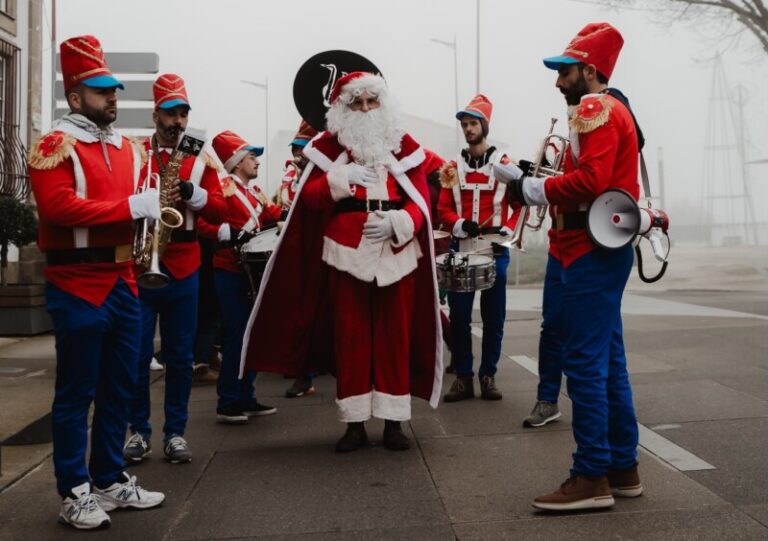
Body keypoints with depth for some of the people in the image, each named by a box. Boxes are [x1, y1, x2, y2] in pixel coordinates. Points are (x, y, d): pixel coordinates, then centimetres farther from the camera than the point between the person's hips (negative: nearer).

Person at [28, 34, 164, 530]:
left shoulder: (129, 149, 15)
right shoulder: (55, 147, -8)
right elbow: (60, 208, -21)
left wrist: (156, 206, 0)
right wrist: (132, 207, -22)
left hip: (123, 281, 7)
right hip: (78, 285, -7)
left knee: (119, 388, 12)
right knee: (76, 392, 0)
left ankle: (112, 480, 23)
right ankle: (75, 492, 8)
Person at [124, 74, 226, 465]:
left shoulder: (201, 160, 8)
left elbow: (219, 212, 4)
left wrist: (193, 194, -14)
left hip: (183, 268, 2)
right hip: (138, 264, -2)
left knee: (180, 356, 5)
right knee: (137, 354, 1)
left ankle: (175, 432, 15)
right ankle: (139, 431, 13)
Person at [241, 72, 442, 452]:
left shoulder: (405, 146, 8)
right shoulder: (329, 145, 6)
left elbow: (420, 201, 2)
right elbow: (308, 198, 0)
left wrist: (395, 222, -16)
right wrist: (339, 178, -16)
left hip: (397, 254, 1)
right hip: (346, 255, -1)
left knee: (395, 337, 4)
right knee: (350, 337, 2)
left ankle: (393, 421, 12)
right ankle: (355, 423, 10)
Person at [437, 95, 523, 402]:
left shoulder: (505, 165, 3)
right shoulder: (452, 168, 8)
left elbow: (520, 202, 4)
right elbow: (443, 209, 5)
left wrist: (507, 231, -11)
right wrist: (460, 225, -15)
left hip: (495, 252, -1)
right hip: (462, 252, 1)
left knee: (493, 317, 3)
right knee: (459, 316, 1)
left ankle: (488, 376, 13)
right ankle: (463, 377, 9)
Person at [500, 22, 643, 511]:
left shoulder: (597, 108, -9)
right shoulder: (610, 111, 22)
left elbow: (589, 180, -23)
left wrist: (532, 189, -13)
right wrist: (540, 185, 7)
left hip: (590, 252, -10)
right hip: (600, 248, 10)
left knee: (585, 360, -9)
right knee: (608, 360, 11)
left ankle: (592, 478, -5)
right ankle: (623, 468, 17)